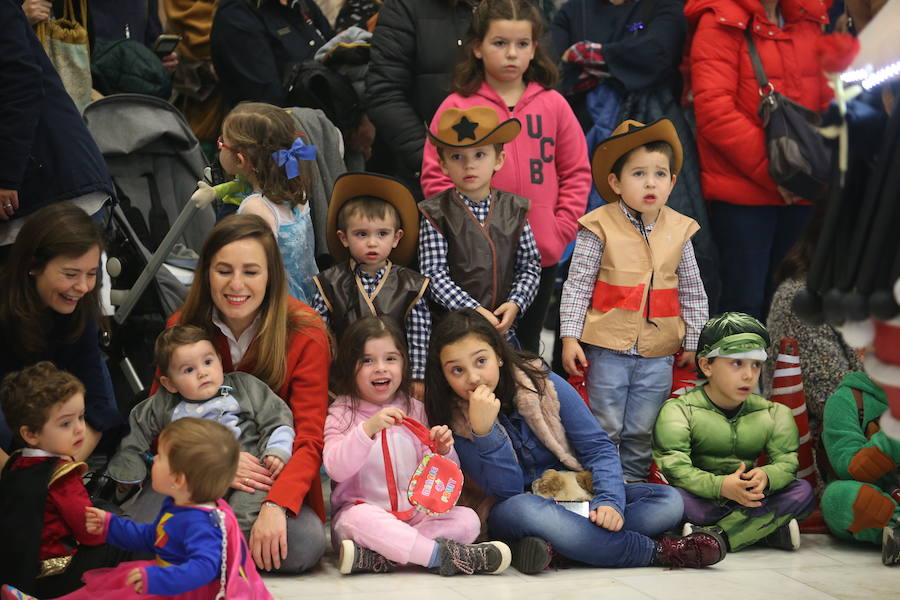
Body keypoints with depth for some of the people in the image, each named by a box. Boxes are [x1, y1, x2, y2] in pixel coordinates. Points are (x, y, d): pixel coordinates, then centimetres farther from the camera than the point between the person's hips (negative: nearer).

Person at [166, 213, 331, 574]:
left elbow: (310, 439, -14)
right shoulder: (183, 327, -2)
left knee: (304, 546, -31)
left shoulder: (304, 334, -9)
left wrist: (275, 505, -33)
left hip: (275, 479, 0)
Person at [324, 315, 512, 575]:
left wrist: (443, 451, -10)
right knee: (362, 518, -38)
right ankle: (442, 554, -30)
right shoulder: (341, 413, -1)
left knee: (467, 519, -18)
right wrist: (368, 429, -28)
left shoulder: (414, 410, 11)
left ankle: (373, 557, -30)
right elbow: (336, 469, -17)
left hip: (413, 513, 5)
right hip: (363, 509, -5)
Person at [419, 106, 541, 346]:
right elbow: (434, 275, -10)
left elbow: (530, 266, 7)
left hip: (504, 326, 3)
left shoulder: (514, 209, 6)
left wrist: (515, 303, -10)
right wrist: (472, 310, -19)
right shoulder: (436, 214, -5)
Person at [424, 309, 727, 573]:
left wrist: (609, 501, -24)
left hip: (579, 496, 3)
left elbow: (599, 448, -6)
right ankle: (660, 551, -28)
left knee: (668, 501, -18)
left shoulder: (546, 385, -7)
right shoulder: (454, 423, -11)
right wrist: (484, 430, -33)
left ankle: (545, 545, -32)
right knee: (522, 509, -40)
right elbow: (507, 491, -19)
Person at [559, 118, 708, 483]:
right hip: (607, 346, -3)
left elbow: (693, 293, 10)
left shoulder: (679, 230, 3)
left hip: (658, 352, 3)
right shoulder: (600, 227, -7)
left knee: (642, 434, 11)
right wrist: (570, 337, -10)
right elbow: (577, 286, -6)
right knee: (604, 430, 4)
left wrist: (693, 343, 11)